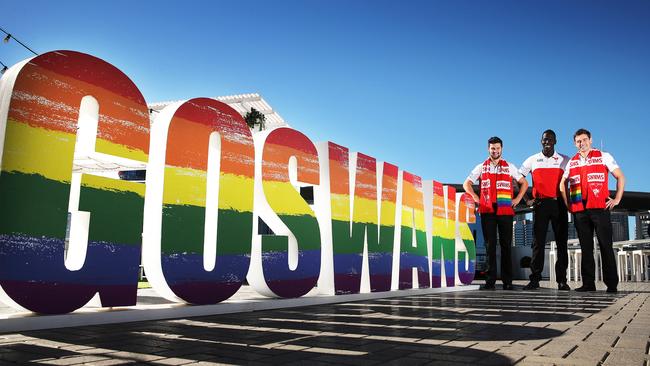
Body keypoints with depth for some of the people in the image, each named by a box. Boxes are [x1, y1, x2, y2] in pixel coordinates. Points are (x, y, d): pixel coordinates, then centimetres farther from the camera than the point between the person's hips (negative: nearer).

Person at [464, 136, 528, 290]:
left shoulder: (509, 167, 13)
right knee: (490, 245, -1)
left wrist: (517, 199, 6)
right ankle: (490, 280, 1)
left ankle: (507, 281, 3)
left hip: (505, 210, 0)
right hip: (487, 211, 0)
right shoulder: (481, 167, 13)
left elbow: (524, 183, 18)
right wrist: (475, 198, 3)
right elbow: (466, 184, 16)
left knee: (506, 245, 0)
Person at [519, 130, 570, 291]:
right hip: (540, 204, 0)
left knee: (561, 242, 0)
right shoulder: (532, 160, 10)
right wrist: (526, 199, 3)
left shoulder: (565, 160, 9)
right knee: (538, 242, -2)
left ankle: (562, 280, 4)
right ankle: (535, 279, -1)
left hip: (559, 204, 0)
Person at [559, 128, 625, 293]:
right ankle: (588, 284, 9)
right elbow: (563, 183, 24)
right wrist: (567, 202, 13)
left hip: (600, 208, -3)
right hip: (579, 210, 4)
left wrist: (617, 199, -2)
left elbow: (620, 177, 5)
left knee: (606, 246, -4)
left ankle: (612, 284, 0)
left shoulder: (603, 156, 5)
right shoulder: (572, 162, 14)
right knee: (586, 248, 5)